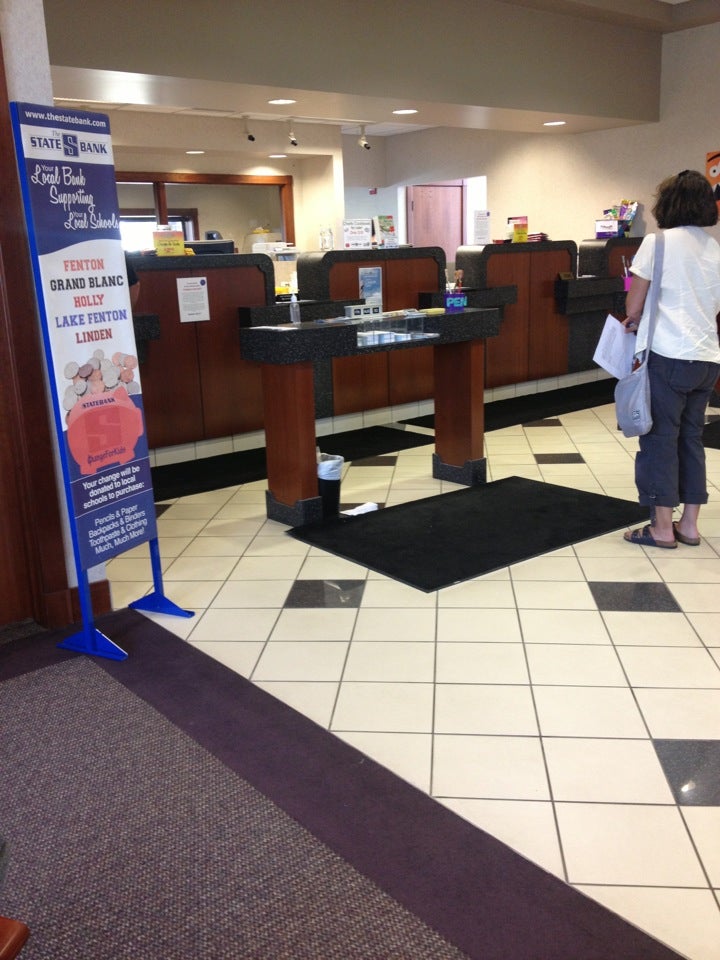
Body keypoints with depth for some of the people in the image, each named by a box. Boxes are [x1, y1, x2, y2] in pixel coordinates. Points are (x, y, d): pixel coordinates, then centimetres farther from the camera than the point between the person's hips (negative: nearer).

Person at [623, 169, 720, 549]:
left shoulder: (658, 242, -7)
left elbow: (633, 308, -7)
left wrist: (635, 320, 16)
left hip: (667, 356, -6)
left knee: (660, 439, 3)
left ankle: (662, 528, 8)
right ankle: (689, 525, 19)